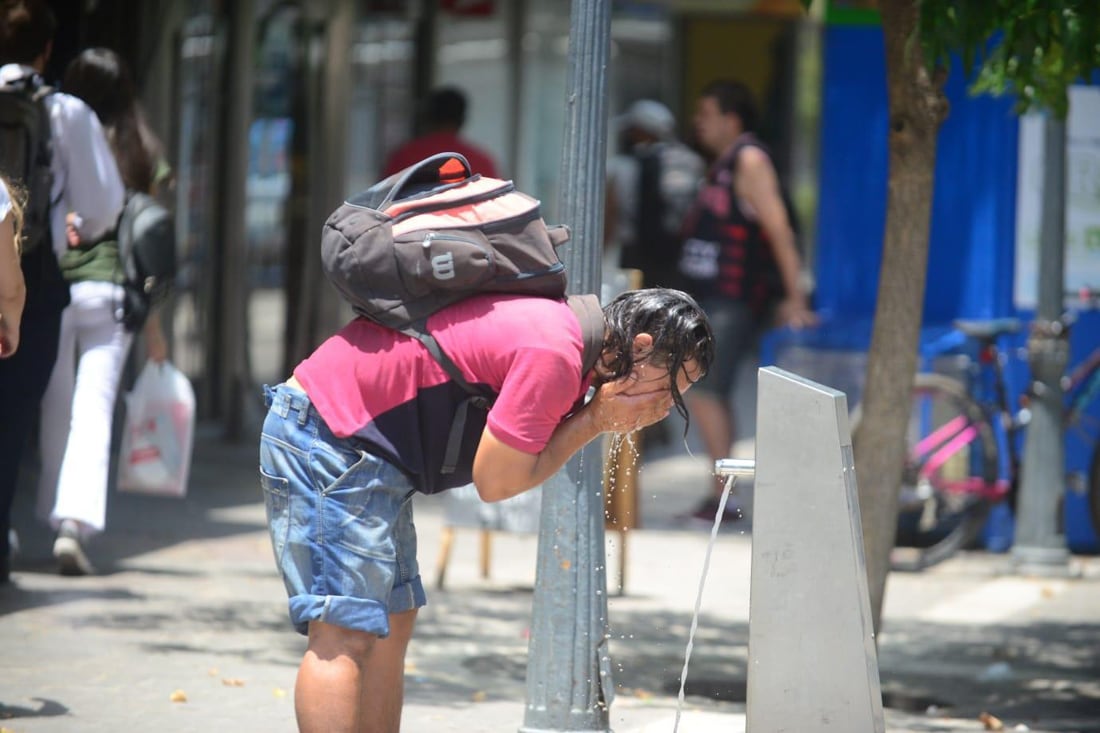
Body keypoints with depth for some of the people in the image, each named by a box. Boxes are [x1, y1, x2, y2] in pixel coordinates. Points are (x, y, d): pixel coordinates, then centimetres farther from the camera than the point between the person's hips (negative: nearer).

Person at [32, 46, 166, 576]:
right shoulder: (140, 153, 3)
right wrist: (152, 323, 7)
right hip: (110, 288, -1)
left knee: (55, 410, 14)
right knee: (94, 409, -4)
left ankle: (55, 518, 24)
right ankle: (75, 522, -20)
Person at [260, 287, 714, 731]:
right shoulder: (553, 354, -20)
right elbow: (496, 482, -14)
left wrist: (598, 420, -4)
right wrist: (595, 419, -9)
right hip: (328, 436, -11)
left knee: (392, 619, 12)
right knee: (345, 634, -14)